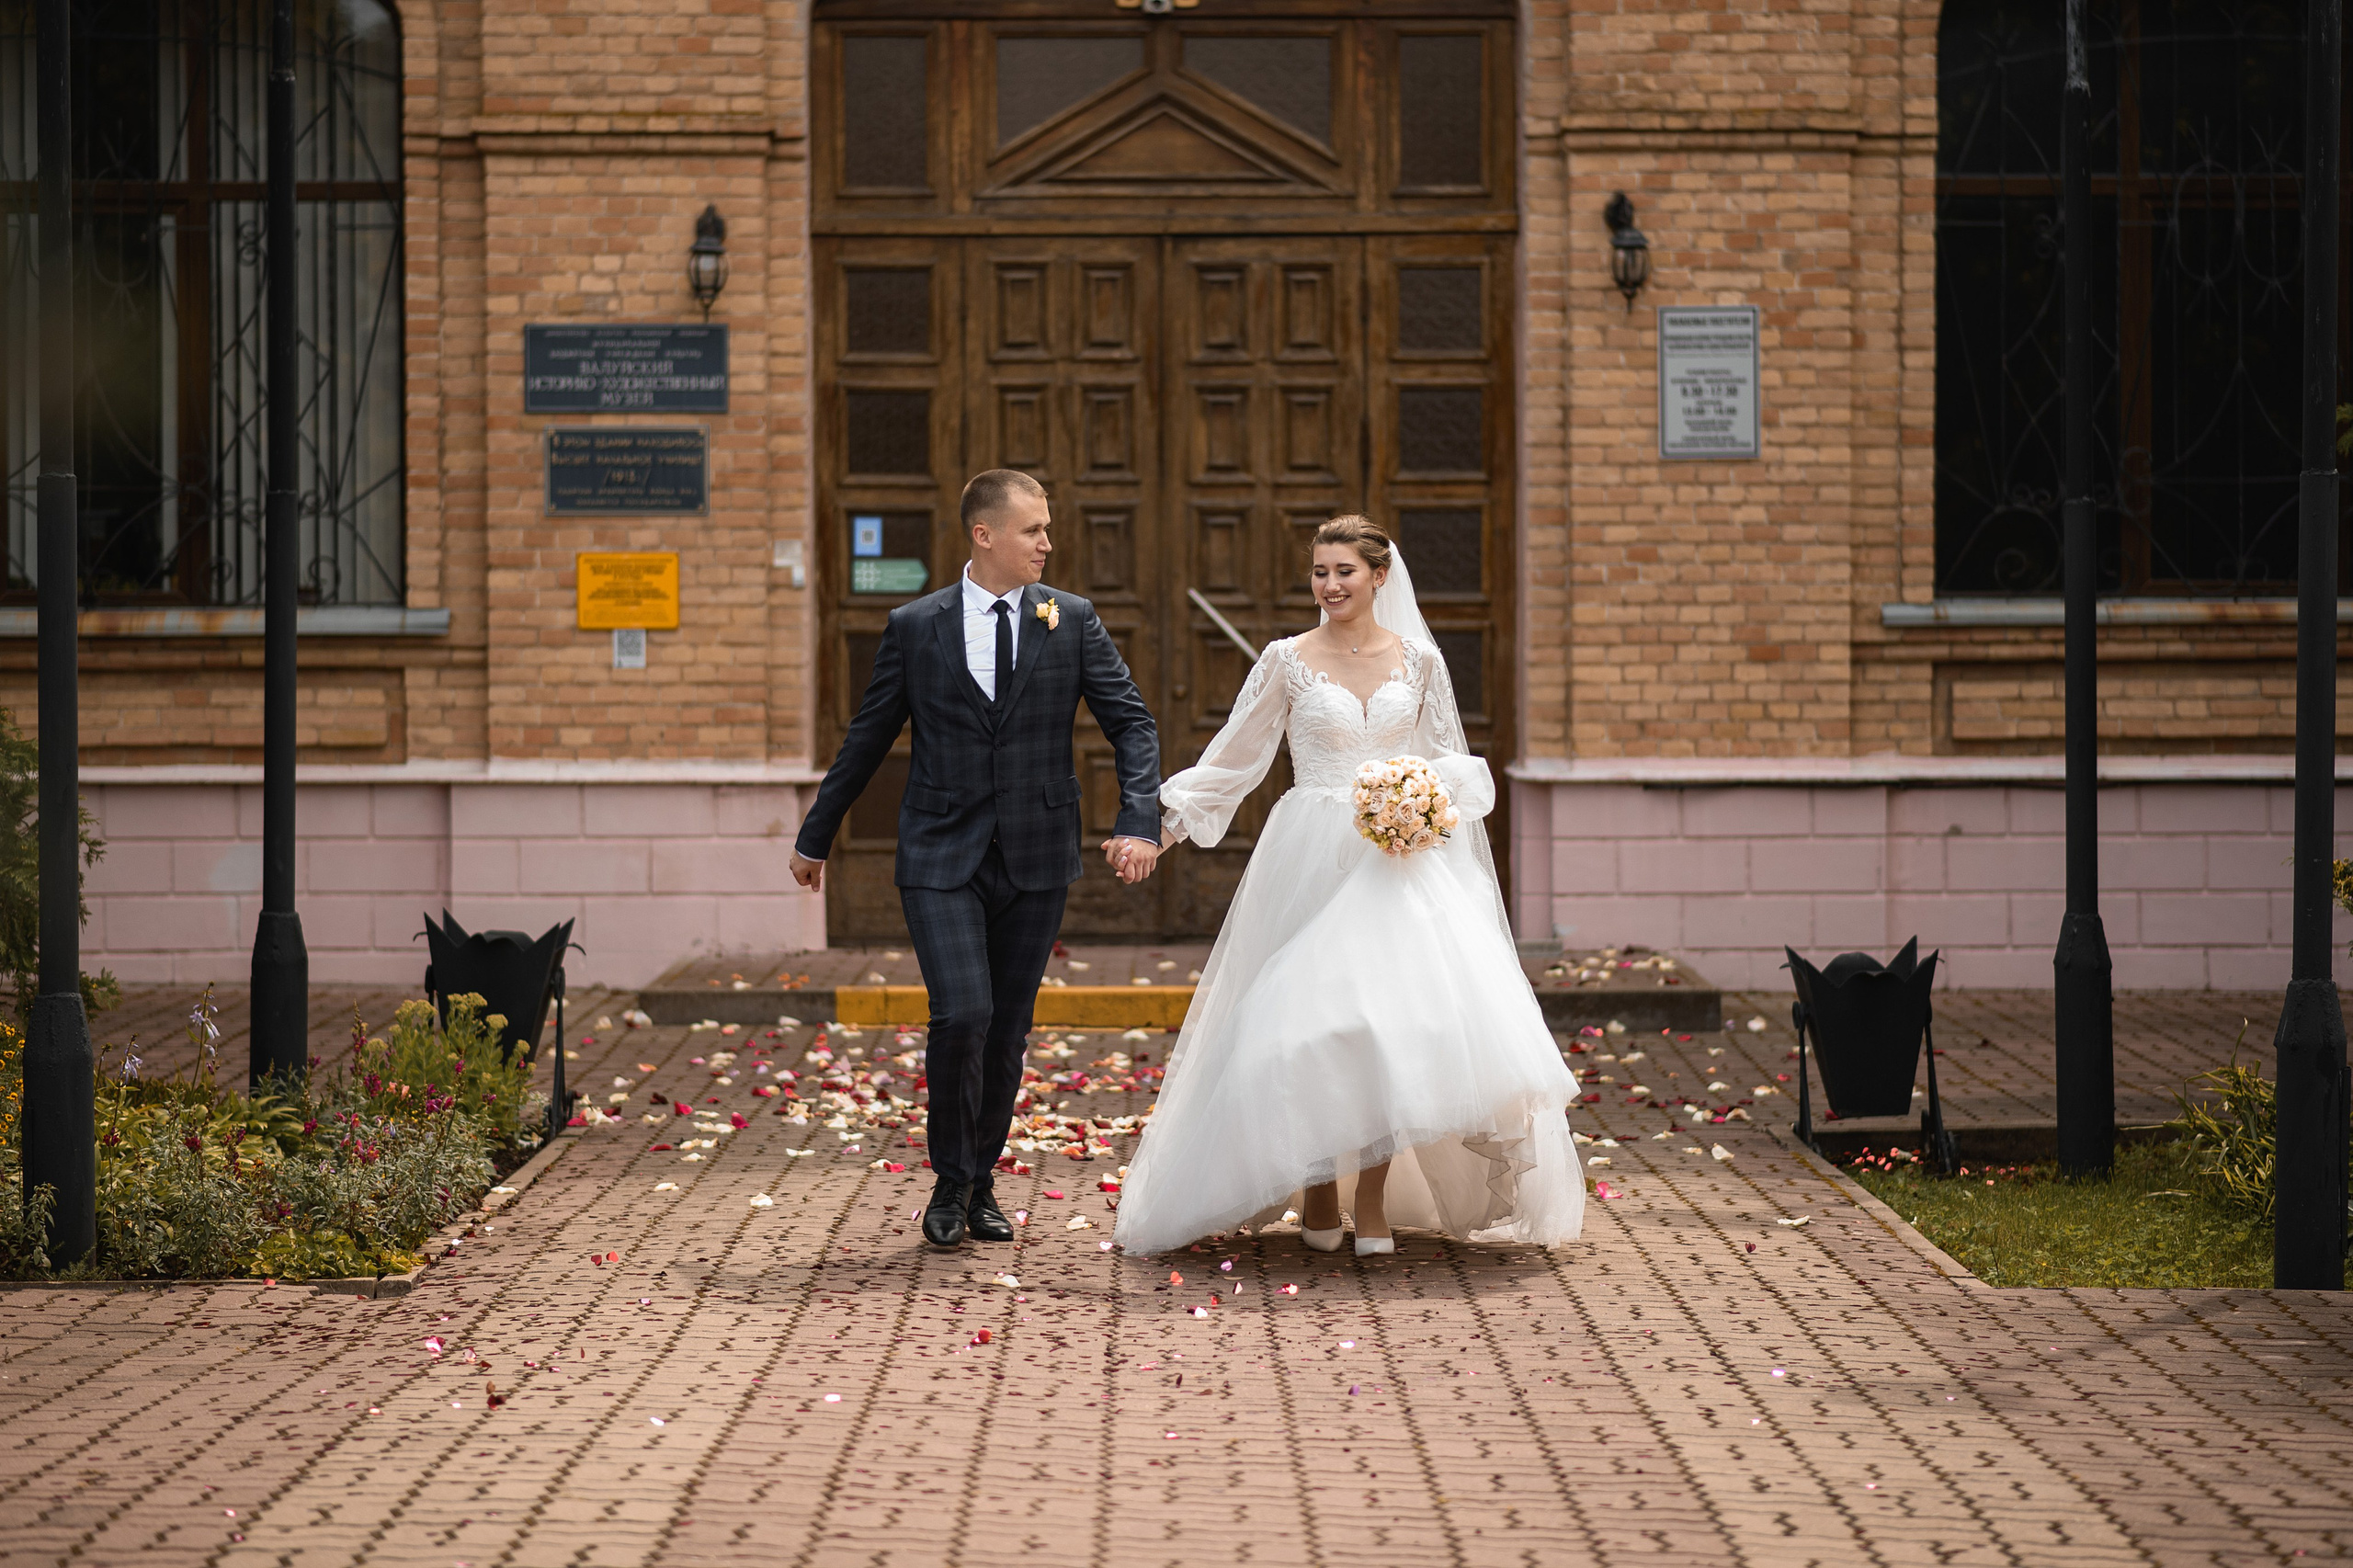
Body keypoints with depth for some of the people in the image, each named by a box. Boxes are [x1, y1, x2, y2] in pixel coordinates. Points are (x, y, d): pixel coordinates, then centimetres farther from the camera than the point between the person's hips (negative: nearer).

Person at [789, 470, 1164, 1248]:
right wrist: (814, 838, 15)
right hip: (941, 856, -2)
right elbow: (866, 740, 9)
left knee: (1008, 1030, 8)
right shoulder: (915, 627, 1)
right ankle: (950, 1181, 6)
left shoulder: (1073, 621, 3)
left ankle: (980, 1184, 26)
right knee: (961, 1016, -15)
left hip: (1035, 859, 2)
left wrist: (1138, 824, -13)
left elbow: (1133, 725, 2)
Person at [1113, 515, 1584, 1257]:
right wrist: (1165, 820, 1)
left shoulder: (1418, 660, 6)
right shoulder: (1288, 660, 2)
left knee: (1396, 1018, -9)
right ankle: (1317, 1193, 12)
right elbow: (1234, 757, 7)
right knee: (1310, 1020, -4)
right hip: (1313, 859, -1)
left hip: (1401, 861, 1)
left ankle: (1373, 1197, 3)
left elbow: (1450, 761, 14)